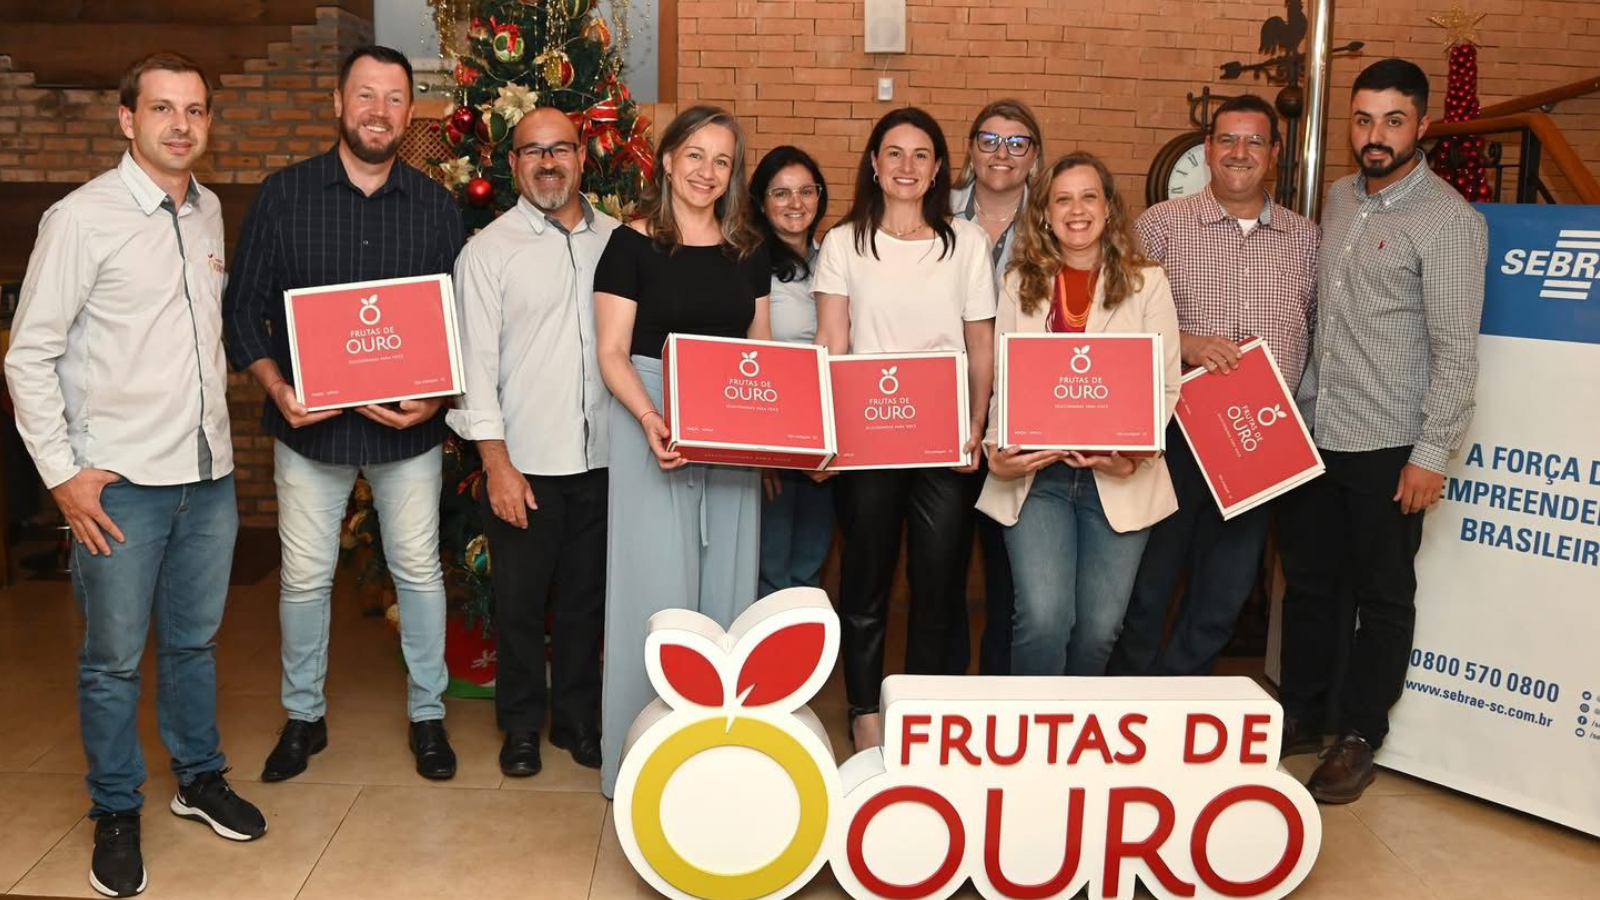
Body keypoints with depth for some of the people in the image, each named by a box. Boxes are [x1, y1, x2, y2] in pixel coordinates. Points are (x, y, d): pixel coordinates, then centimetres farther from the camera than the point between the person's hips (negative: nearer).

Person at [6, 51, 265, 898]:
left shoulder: (209, 211, 9)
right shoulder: (82, 217, -9)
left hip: (209, 474, 5)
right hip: (120, 481, -5)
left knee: (195, 639, 18)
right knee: (113, 657, 6)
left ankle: (200, 778, 34)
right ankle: (116, 815, 23)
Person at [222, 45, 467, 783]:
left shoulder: (436, 207, 1)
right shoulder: (284, 195, -1)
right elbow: (243, 307, 1)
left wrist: (437, 396, -13)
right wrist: (277, 387, -14)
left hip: (408, 426, 0)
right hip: (310, 424, 0)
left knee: (419, 570, 8)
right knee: (304, 576, 9)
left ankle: (427, 714, 25)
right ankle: (304, 715, 28)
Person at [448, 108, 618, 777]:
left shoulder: (617, 240, 7)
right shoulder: (489, 250, -2)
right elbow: (475, 361, -5)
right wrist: (497, 463, -10)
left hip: (600, 456, 3)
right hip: (524, 460, -2)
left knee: (586, 597, 13)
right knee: (521, 601, 9)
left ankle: (578, 718, 30)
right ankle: (522, 725, 26)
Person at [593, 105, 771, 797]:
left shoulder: (747, 250, 10)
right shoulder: (632, 245, -3)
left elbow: (761, 349, 13)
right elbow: (612, 352, -7)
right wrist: (649, 418, -23)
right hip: (654, 426, -4)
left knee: (726, 582, 9)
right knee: (657, 584, -1)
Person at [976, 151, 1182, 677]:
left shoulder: (1146, 282, 6)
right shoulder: (1020, 284, 10)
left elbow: (1166, 386, 1)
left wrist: (1134, 454, -16)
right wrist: (998, 450, -10)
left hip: (1118, 478, 0)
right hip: (1036, 474, 0)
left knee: (1099, 626, 4)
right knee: (1043, 617, -13)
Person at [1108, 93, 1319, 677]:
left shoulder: (1306, 240, 10)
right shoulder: (1162, 224, 0)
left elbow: (1318, 335, 13)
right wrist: (1184, 343, -19)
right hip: (1173, 433, -3)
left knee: (1225, 594, 11)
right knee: (1147, 584, 6)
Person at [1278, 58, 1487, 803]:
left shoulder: (1448, 220, -11)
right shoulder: (1338, 199, 9)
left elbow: (1456, 350, -14)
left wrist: (1431, 453, -16)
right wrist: (1294, 404, 13)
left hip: (1386, 448, -6)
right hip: (1311, 434, 6)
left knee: (1382, 597, 8)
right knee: (1308, 584, 14)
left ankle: (1358, 737, 22)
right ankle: (1301, 716, 30)